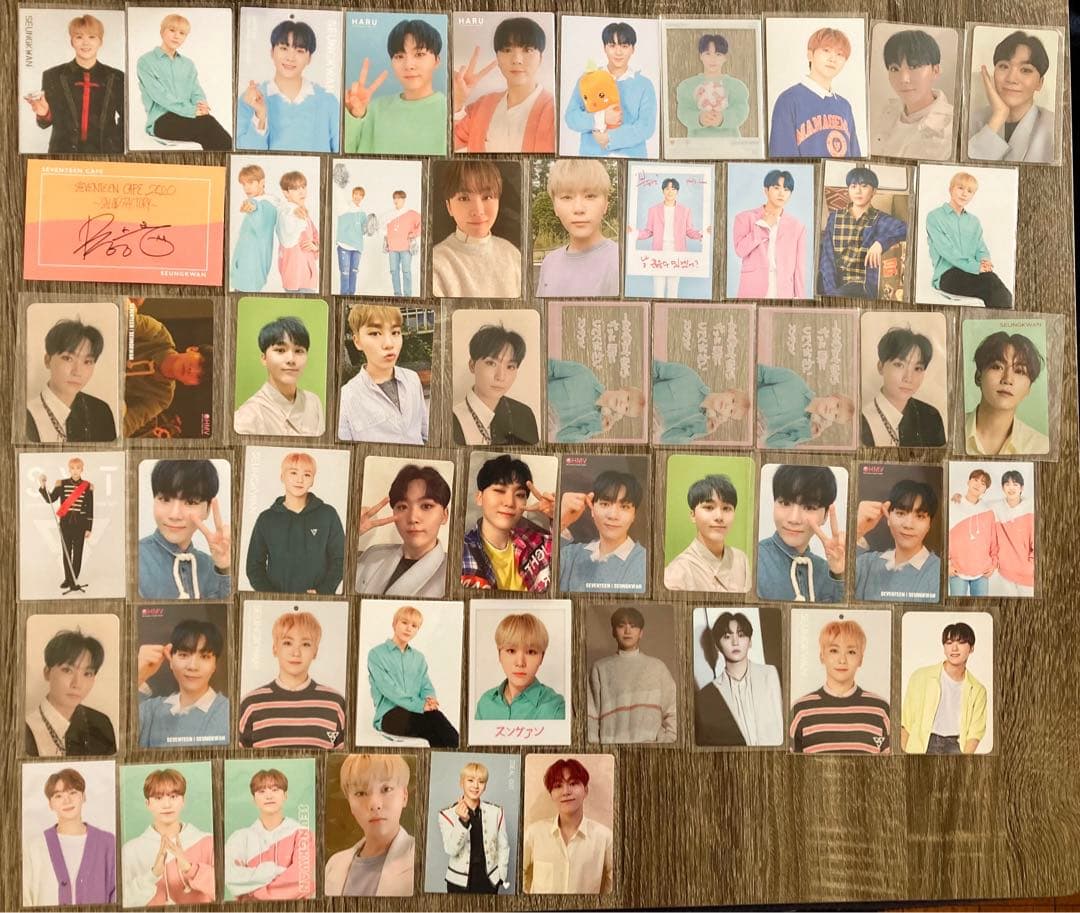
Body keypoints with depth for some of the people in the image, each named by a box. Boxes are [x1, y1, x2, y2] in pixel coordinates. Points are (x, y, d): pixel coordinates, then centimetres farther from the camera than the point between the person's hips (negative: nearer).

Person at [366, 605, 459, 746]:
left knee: (434, 714, -34)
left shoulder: (419, 657, 22)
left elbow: (427, 686, 12)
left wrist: (429, 699, -14)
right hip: (389, 714, -4)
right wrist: (420, 705, -22)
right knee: (434, 718, -34)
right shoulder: (376, 654, 3)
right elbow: (388, 688, -10)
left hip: (416, 712, 5)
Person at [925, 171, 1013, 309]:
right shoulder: (934, 217, 5)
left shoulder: (974, 221, 25)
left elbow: (981, 248, 16)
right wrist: (976, 266, -18)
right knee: (992, 283, -34)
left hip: (972, 271, 5)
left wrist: (984, 261, -11)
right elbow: (947, 250, -8)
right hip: (947, 274, -5)